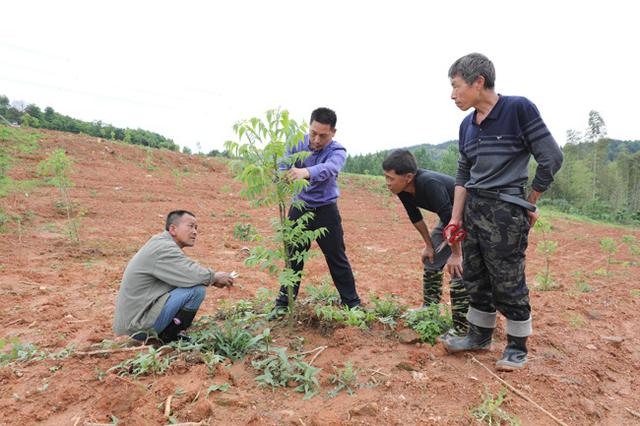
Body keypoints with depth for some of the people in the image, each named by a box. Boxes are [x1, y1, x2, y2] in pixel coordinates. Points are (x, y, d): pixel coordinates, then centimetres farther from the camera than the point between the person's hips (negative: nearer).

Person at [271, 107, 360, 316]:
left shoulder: (337, 151, -16)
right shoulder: (297, 143, -8)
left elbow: (328, 168, -39)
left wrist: (306, 172, -60)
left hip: (326, 211, -2)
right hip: (300, 208, 2)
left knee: (337, 259, 6)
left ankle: (352, 304, 21)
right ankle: (283, 303, 23)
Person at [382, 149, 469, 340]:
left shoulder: (429, 183, -38)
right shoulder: (402, 189, -13)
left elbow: (450, 219, -34)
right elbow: (415, 217, 1)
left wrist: (456, 254, -27)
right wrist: (429, 245, 5)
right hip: (449, 216, 9)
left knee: (457, 268, -16)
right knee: (431, 259, 11)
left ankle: (462, 327, -7)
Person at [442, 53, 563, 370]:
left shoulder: (519, 109, -11)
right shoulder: (467, 124, 9)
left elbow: (551, 158, -9)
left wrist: (528, 202, -1)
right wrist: (456, 217, 9)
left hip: (505, 210, -7)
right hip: (472, 209, 7)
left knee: (508, 282, 2)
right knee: (475, 278, 14)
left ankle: (517, 347, 21)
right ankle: (479, 335, 31)